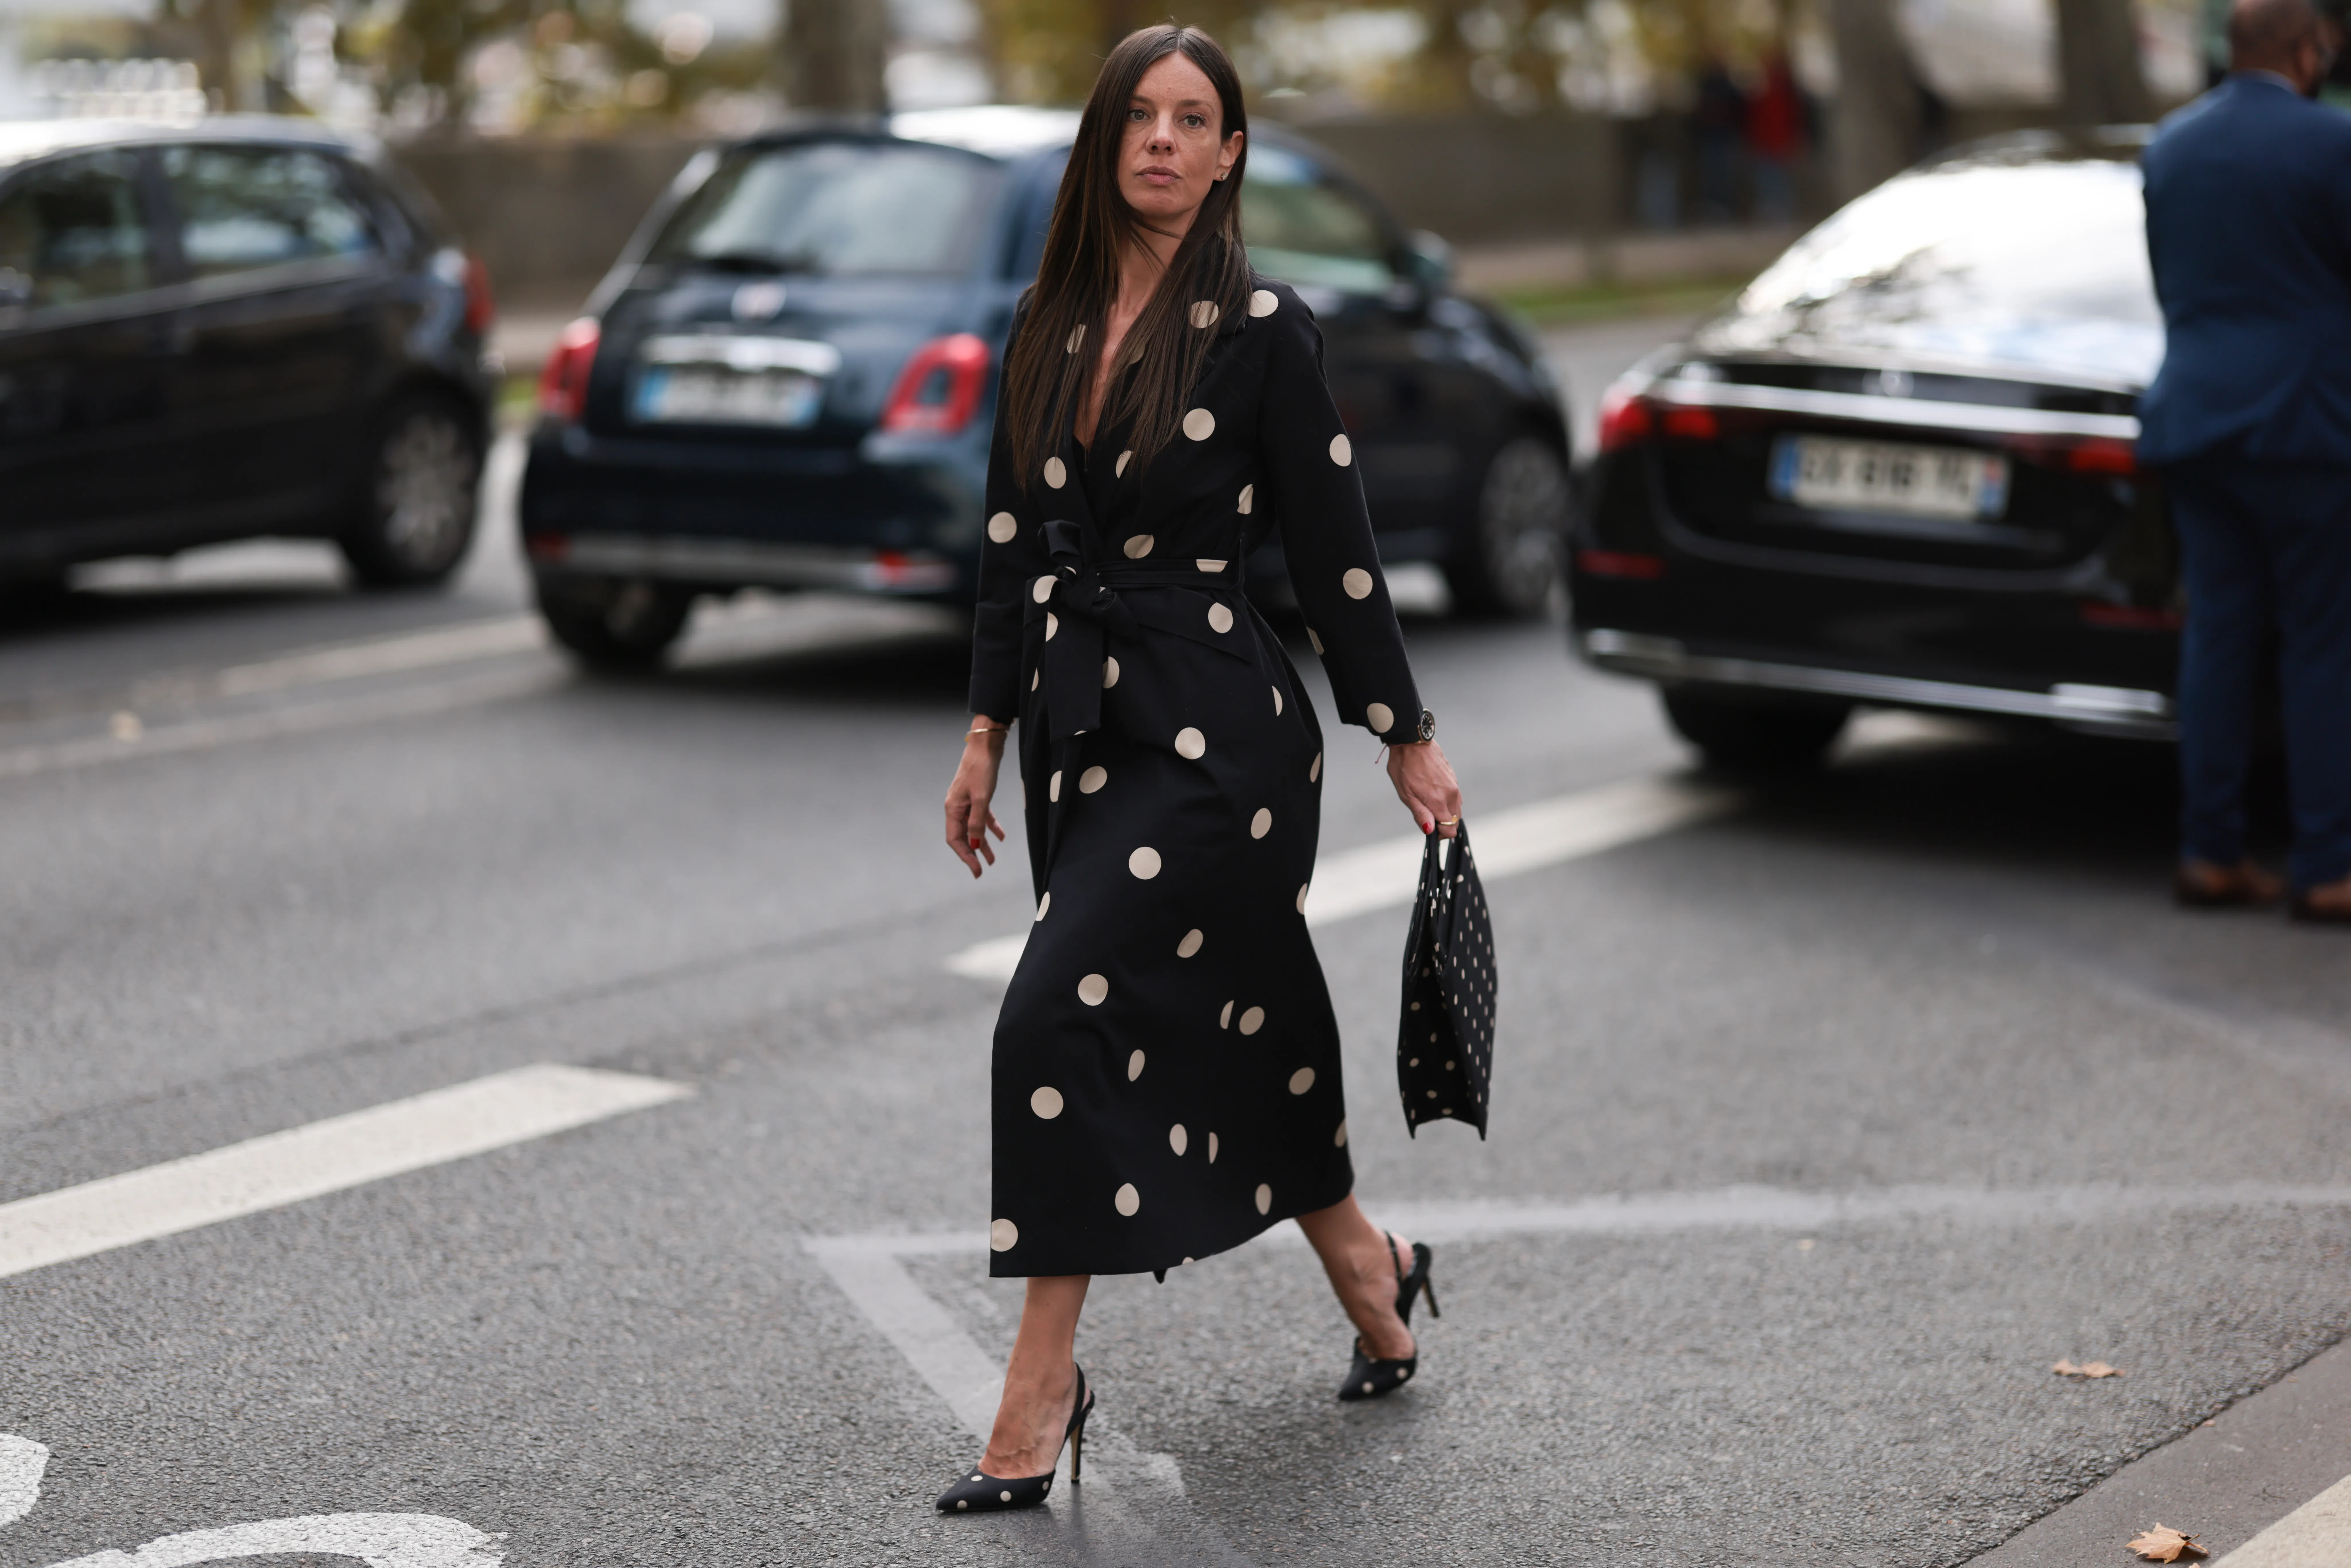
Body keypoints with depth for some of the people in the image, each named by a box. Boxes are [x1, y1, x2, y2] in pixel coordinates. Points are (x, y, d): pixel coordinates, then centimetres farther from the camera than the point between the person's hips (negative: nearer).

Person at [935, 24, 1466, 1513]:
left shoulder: (1261, 329, -7)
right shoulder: (1052, 328, 9)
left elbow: (1336, 548, -6)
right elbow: (1015, 539, 15)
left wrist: (1409, 737, -2)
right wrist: (988, 732, 14)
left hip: (1216, 732, -6)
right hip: (1087, 721, 6)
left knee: (1063, 1019, -15)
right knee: (1237, 1022, 15)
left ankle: (1043, 1390, -9)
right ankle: (1372, 1277, 37)